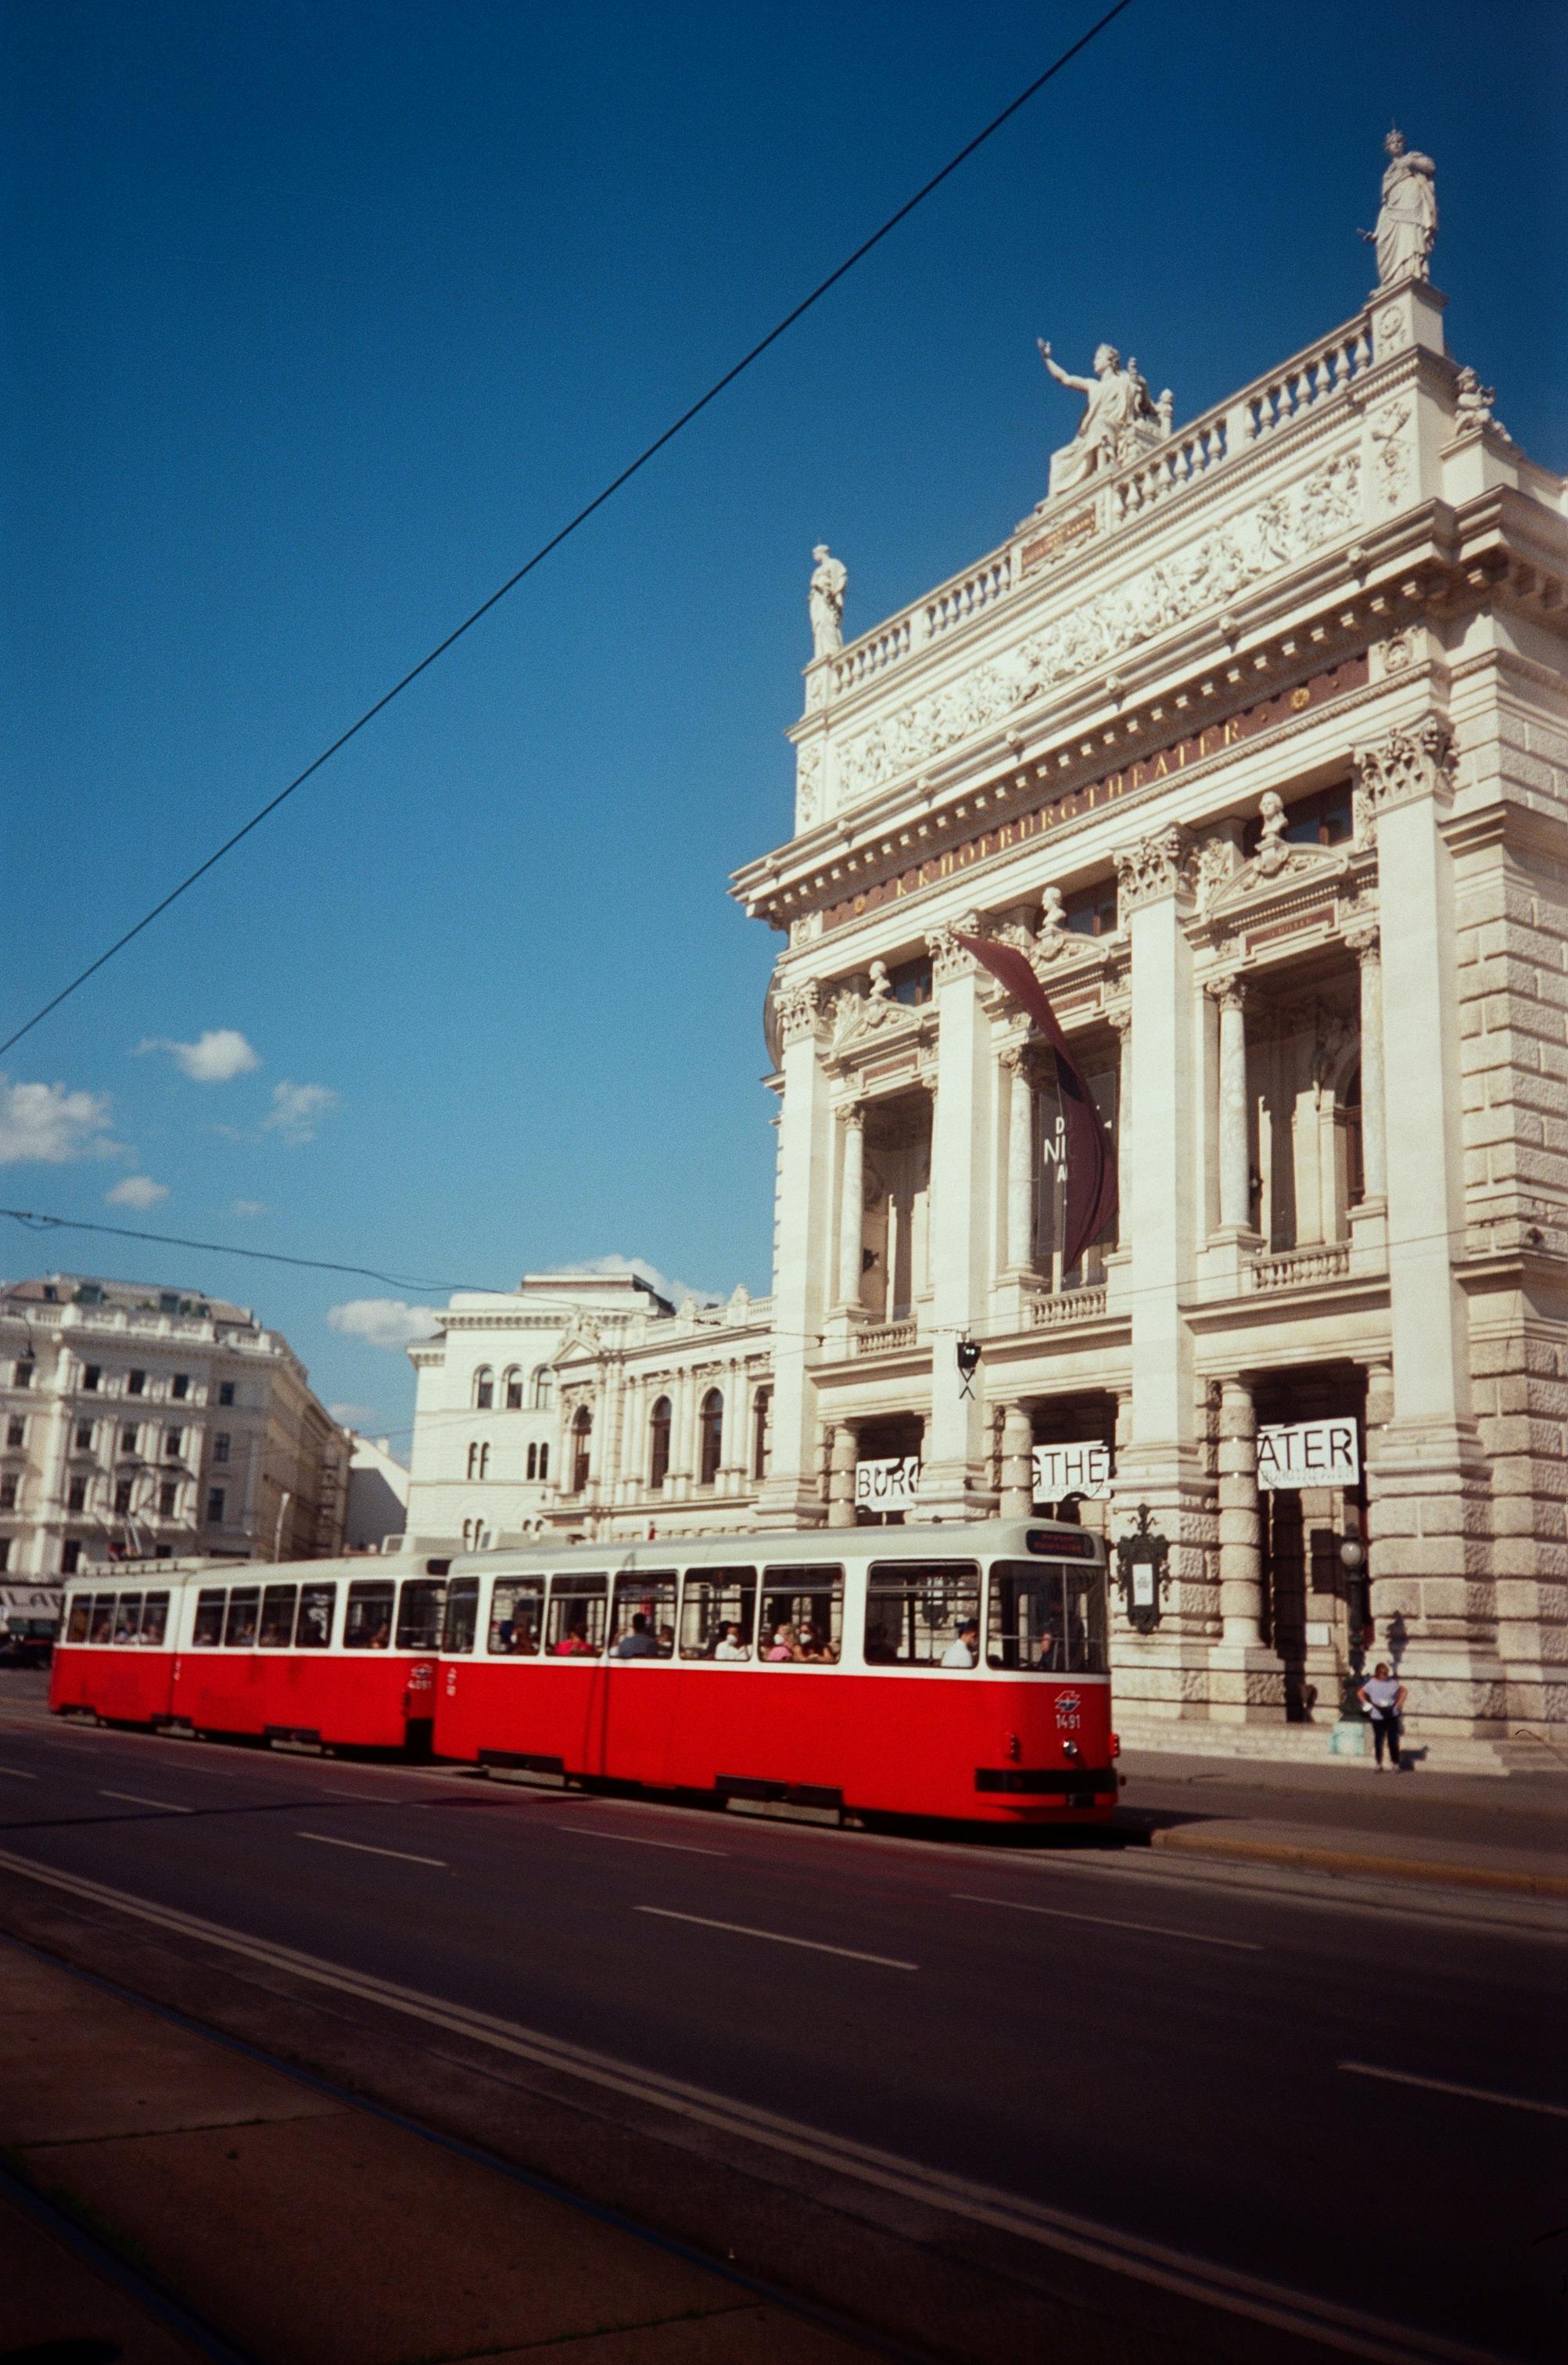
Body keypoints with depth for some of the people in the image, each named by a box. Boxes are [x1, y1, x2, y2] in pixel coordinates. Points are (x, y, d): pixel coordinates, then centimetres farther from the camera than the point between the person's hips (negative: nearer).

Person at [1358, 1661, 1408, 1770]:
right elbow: (1360, 1693, 5)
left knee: (1393, 1740, -1)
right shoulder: (1372, 1683, -4)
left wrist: (1399, 1703, 4)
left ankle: (1396, 1763, 9)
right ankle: (1379, 1764, 16)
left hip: (1392, 1715, 1)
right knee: (1378, 1740, 6)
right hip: (1377, 1716, -1)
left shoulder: (1393, 1682, 0)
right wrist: (1366, 1704, -6)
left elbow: (1403, 1690, 15)